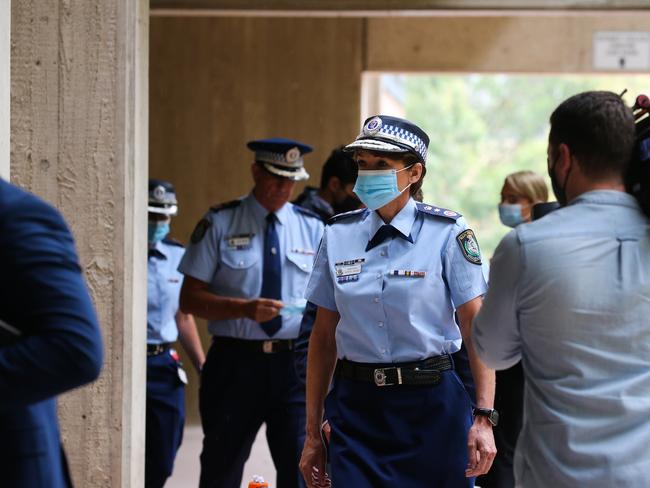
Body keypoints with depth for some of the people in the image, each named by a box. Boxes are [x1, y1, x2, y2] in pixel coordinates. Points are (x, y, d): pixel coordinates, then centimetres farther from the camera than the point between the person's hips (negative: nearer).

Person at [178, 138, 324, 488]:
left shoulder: (312, 228, 10)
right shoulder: (220, 223, 1)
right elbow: (190, 299, -3)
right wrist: (244, 308, -18)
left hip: (295, 365, 2)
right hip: (235, 363, -1)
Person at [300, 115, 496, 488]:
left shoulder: (446, 233, -5)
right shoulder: (338, 236, 5)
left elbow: (477, 328, -9)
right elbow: (324, 336, 8)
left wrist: (484, 417, -18)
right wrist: (313, 433, 7)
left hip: (432, 403, -3)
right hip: (356, 405, 3)